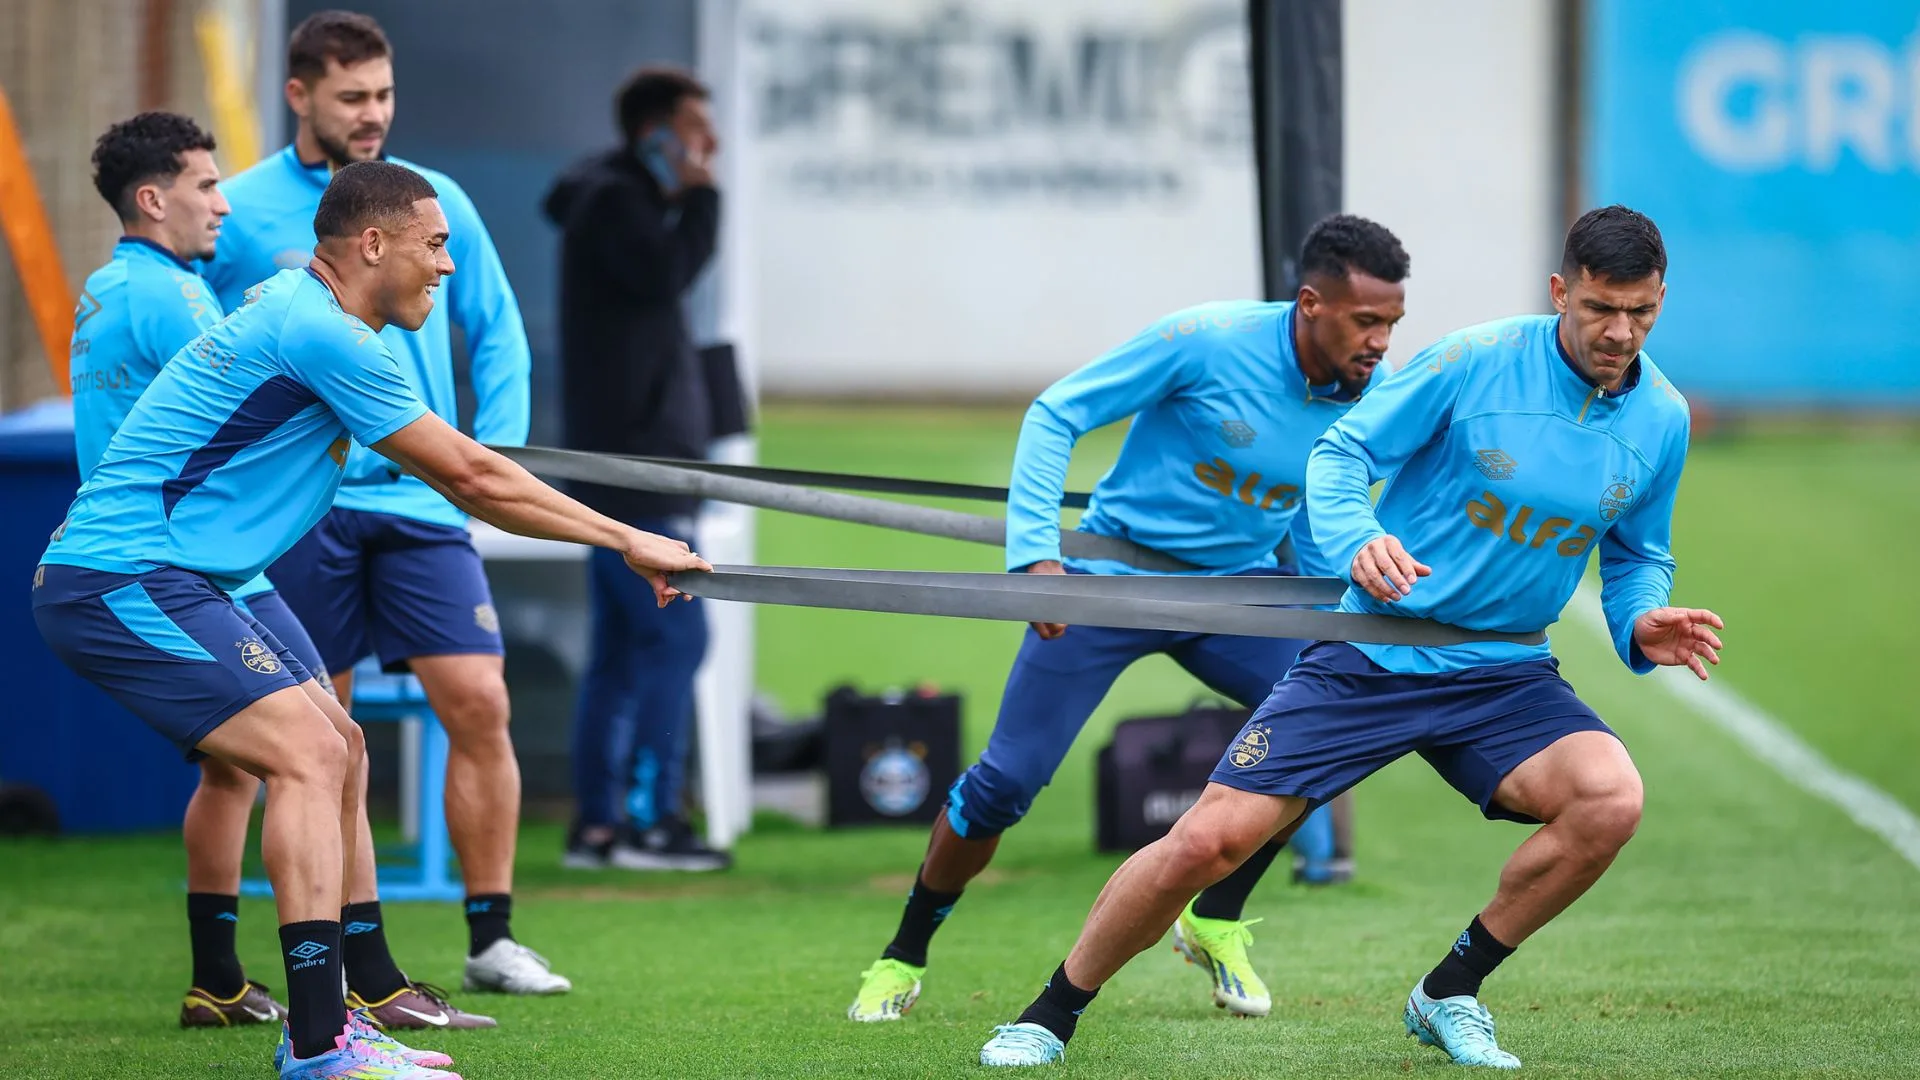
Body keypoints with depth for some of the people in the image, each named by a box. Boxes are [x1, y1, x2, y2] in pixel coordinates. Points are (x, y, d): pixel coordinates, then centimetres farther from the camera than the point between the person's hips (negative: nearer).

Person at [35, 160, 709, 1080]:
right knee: (306, 753, -19)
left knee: (335, 748, 12)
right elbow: (468, 478, -13)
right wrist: (625, 540, -5)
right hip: (121, 582, -11)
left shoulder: (291, 308, 15)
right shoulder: (320, 334, -16)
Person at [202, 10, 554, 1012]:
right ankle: (364, 966, 7)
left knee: (478, 702, -8)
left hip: (420, 499, 2)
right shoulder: (240, 215, 0)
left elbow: (498, 336, 16)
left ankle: (490, 938, 3)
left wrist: (494, 458, 7)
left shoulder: (437, 204, 8)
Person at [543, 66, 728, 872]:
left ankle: (597, 822, 9)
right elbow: (668, 275, -23)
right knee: (675, 634, -12)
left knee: (623, 648, 9)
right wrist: (698, 195, -15)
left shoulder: (625, 199, 20)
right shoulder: (613, 202, -10)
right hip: (635, 466, -11)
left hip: (627, 465, 11)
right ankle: (649, 818, -13)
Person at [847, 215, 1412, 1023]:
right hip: (1114, 575, -4)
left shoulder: (1370, 398, -9)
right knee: (1006, 780, -7)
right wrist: (1034, 553, -22)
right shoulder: (1208, 343, -23)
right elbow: (1056, 413, -16)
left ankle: (1215, 923, 1)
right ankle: (903, 958, 16)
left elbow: (1318, 545, 7)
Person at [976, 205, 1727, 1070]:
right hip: (1368, 657, -3)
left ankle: (1449, 995, -4)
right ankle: (1052, 1014, 12)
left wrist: (1643, 628, -8)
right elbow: (1340, 454, -7)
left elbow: (1639, 558, 14)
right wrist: (1357, 541, -28)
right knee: (1209, 840, -11)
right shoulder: (1475, 361, -13)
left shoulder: (1662, 418, 0)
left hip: (1501, 673, 3)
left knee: (1609, 798, -26)